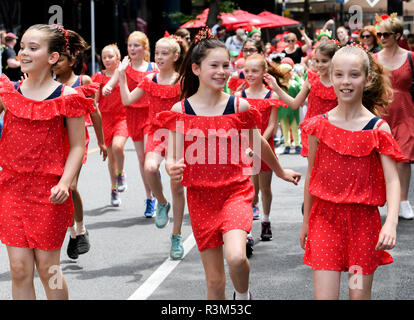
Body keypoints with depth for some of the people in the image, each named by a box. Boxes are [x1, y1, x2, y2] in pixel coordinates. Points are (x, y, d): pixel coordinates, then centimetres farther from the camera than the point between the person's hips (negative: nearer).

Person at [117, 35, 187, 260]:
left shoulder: (182, 82, -2)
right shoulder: (149, 81, 6)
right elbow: (127, 100, 4)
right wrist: (122, 75, 2)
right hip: (156, 132, 2)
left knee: (177, 186, 1)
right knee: (150, 167, -31)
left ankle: (177, 237, 13)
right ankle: (161, 204, 0)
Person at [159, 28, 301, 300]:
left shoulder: (239, 106, -3)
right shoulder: (180, 110, -3)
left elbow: (258, 144, 14)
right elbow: (172, 157, -4)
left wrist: (280, 171, 28)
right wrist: (173, 169, -28)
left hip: (236, 190, -1)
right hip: (200, 196, 1)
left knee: (236, 257, -26)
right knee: (215, 280, 5)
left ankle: (243, 295, 7)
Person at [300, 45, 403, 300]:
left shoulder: (378, 128, -6)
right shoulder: (319, 126, 0)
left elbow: (392, 180, -13)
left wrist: (391, 222, -28)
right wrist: (306, 221, 15)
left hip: (363, 220, -1)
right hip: (325, 217, 1)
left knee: (360, 294, 7)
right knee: (324, 295, -5)